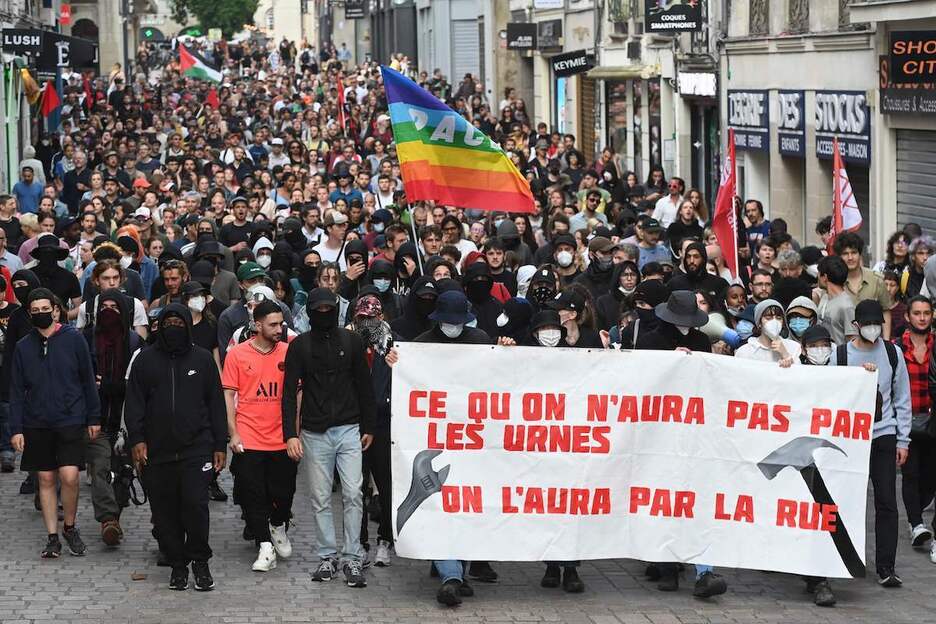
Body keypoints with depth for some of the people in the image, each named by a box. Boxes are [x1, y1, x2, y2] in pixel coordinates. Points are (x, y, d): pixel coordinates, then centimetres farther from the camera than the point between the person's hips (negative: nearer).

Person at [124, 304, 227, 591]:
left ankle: (200, 562, 3)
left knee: (196, 504, -12)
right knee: (165, 511, 3)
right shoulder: (145, 360, 8)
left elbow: (216, 404, 10)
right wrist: (136, 439, -5)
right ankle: (177, 564, 16)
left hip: (196, 449, -1)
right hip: (157, 450, 1)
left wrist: (220, 445, 7)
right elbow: (134, 403, 7)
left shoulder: (202, 359, 8)